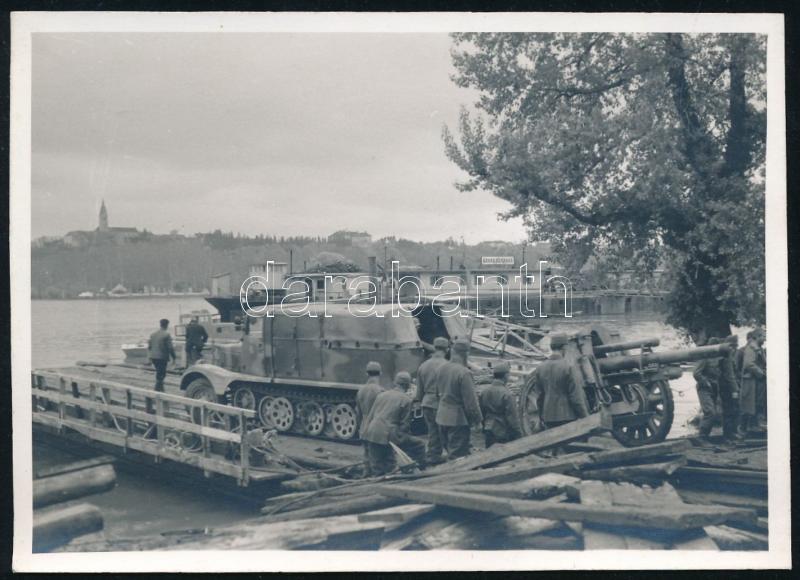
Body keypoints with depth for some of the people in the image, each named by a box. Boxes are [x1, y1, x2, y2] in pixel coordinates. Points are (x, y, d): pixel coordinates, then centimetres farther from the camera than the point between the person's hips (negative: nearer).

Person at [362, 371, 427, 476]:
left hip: (371, 434, 6)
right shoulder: (407, 400, 1)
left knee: (378, 471, 13)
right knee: (418, 445, 8)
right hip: (387, 435, -6)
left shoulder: (381, 395, 18)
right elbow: (405, 424, 0)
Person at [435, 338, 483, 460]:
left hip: (442, 417, 7)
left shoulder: (442, 368, 1)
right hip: (457, 419, -7)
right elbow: (471, 401, -17)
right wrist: (478, 419, -7)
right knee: (458, 455, 0)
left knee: (449, 449, 20)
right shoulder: (464, 373, -22)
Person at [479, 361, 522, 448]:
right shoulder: (506, 394, -17)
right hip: (504, 434, -6)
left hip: (489, 434, 6)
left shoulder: (484, 392, 2)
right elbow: (512, 418, -15)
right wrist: (519, 434, -7)